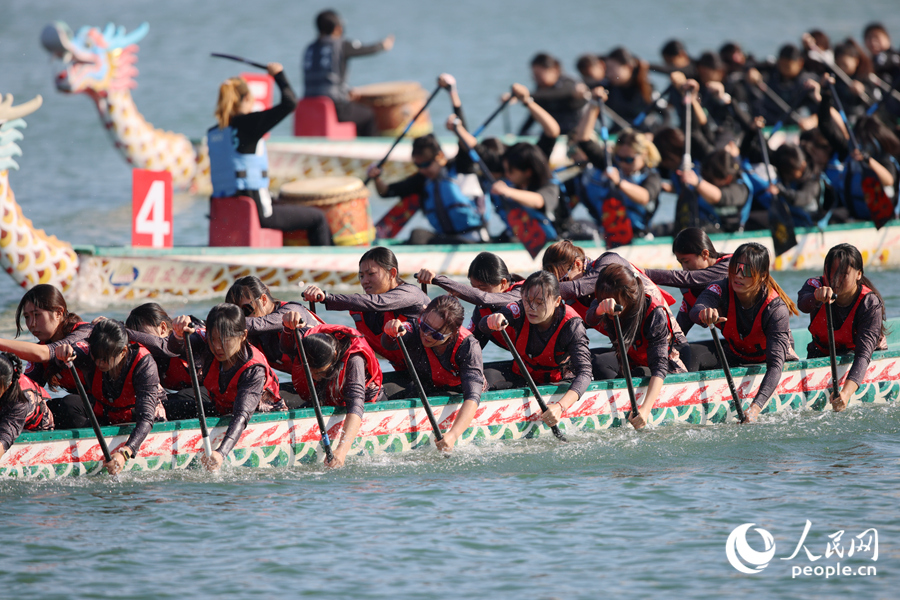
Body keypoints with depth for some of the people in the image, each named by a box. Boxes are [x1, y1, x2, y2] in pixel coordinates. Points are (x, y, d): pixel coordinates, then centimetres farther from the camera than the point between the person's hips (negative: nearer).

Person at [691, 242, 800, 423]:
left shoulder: (776, 309, -32)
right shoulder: (721, 290, -24)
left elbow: (775, 364, -40)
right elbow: (695, 311, -45)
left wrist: (756, 407, -54)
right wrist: (704, 314, -72)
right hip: (735, 357, 1)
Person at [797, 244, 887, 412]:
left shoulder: (870, 303, -27)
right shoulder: (816, 286, -19)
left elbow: (863, 353, -37)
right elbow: (802, 305, -44)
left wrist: (846, 393, -53)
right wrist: (817, 297, -70)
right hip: (821, 357, 2)